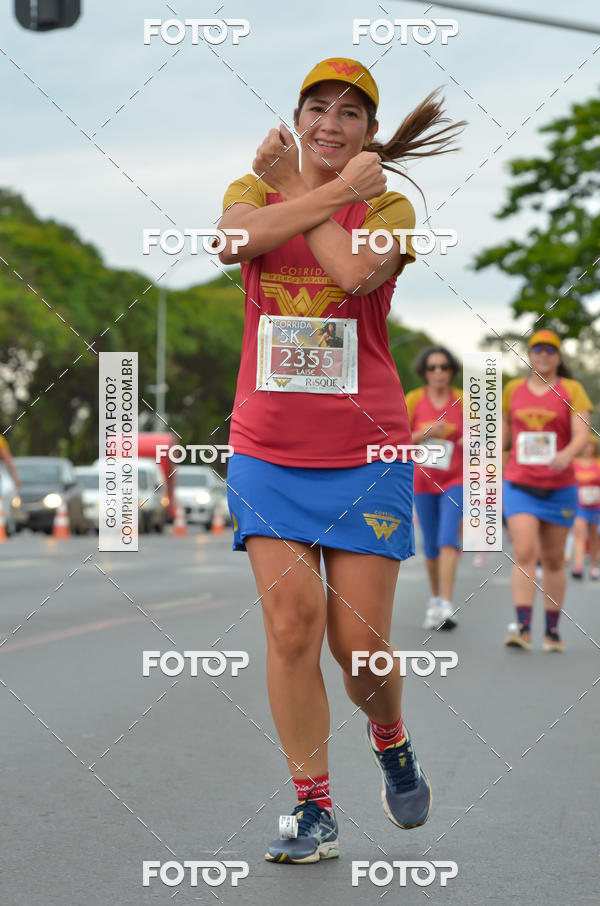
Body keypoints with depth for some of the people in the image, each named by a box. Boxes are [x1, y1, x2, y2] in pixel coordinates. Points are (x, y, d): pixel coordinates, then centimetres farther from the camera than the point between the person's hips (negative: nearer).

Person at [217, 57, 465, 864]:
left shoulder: (389, 206, 2)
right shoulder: (253, 189, 9)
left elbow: (356, 270, -21)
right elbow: (234, 238, -17)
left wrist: (290, 188, -9)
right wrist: (335, 190, -14)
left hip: (365, 453, -1)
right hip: (267, 453, 1)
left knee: (359, 641, -2)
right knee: (291, 622, -9)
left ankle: (390, 740, 31)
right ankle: (314, 810, 3)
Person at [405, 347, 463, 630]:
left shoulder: (463, 401, -1)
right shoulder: (413, 400, -2)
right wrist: (424, 433, -18)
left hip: (455, 481, -1)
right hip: (423, 480, 1)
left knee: (448, 540, -17)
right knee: (431, 545, 8)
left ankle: (447, 607, -23)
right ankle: (435, 599, 30)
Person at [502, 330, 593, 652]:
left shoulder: (572, 390, 0)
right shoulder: (513, 390, 7)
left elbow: (582, 435, -11)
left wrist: (567, 455, -32)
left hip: (559, 488, 0)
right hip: (519, 484, 0)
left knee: (553, 560, 8)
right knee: (524, 553, -16)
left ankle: (552, 630, 18)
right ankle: (522, 626, -21)